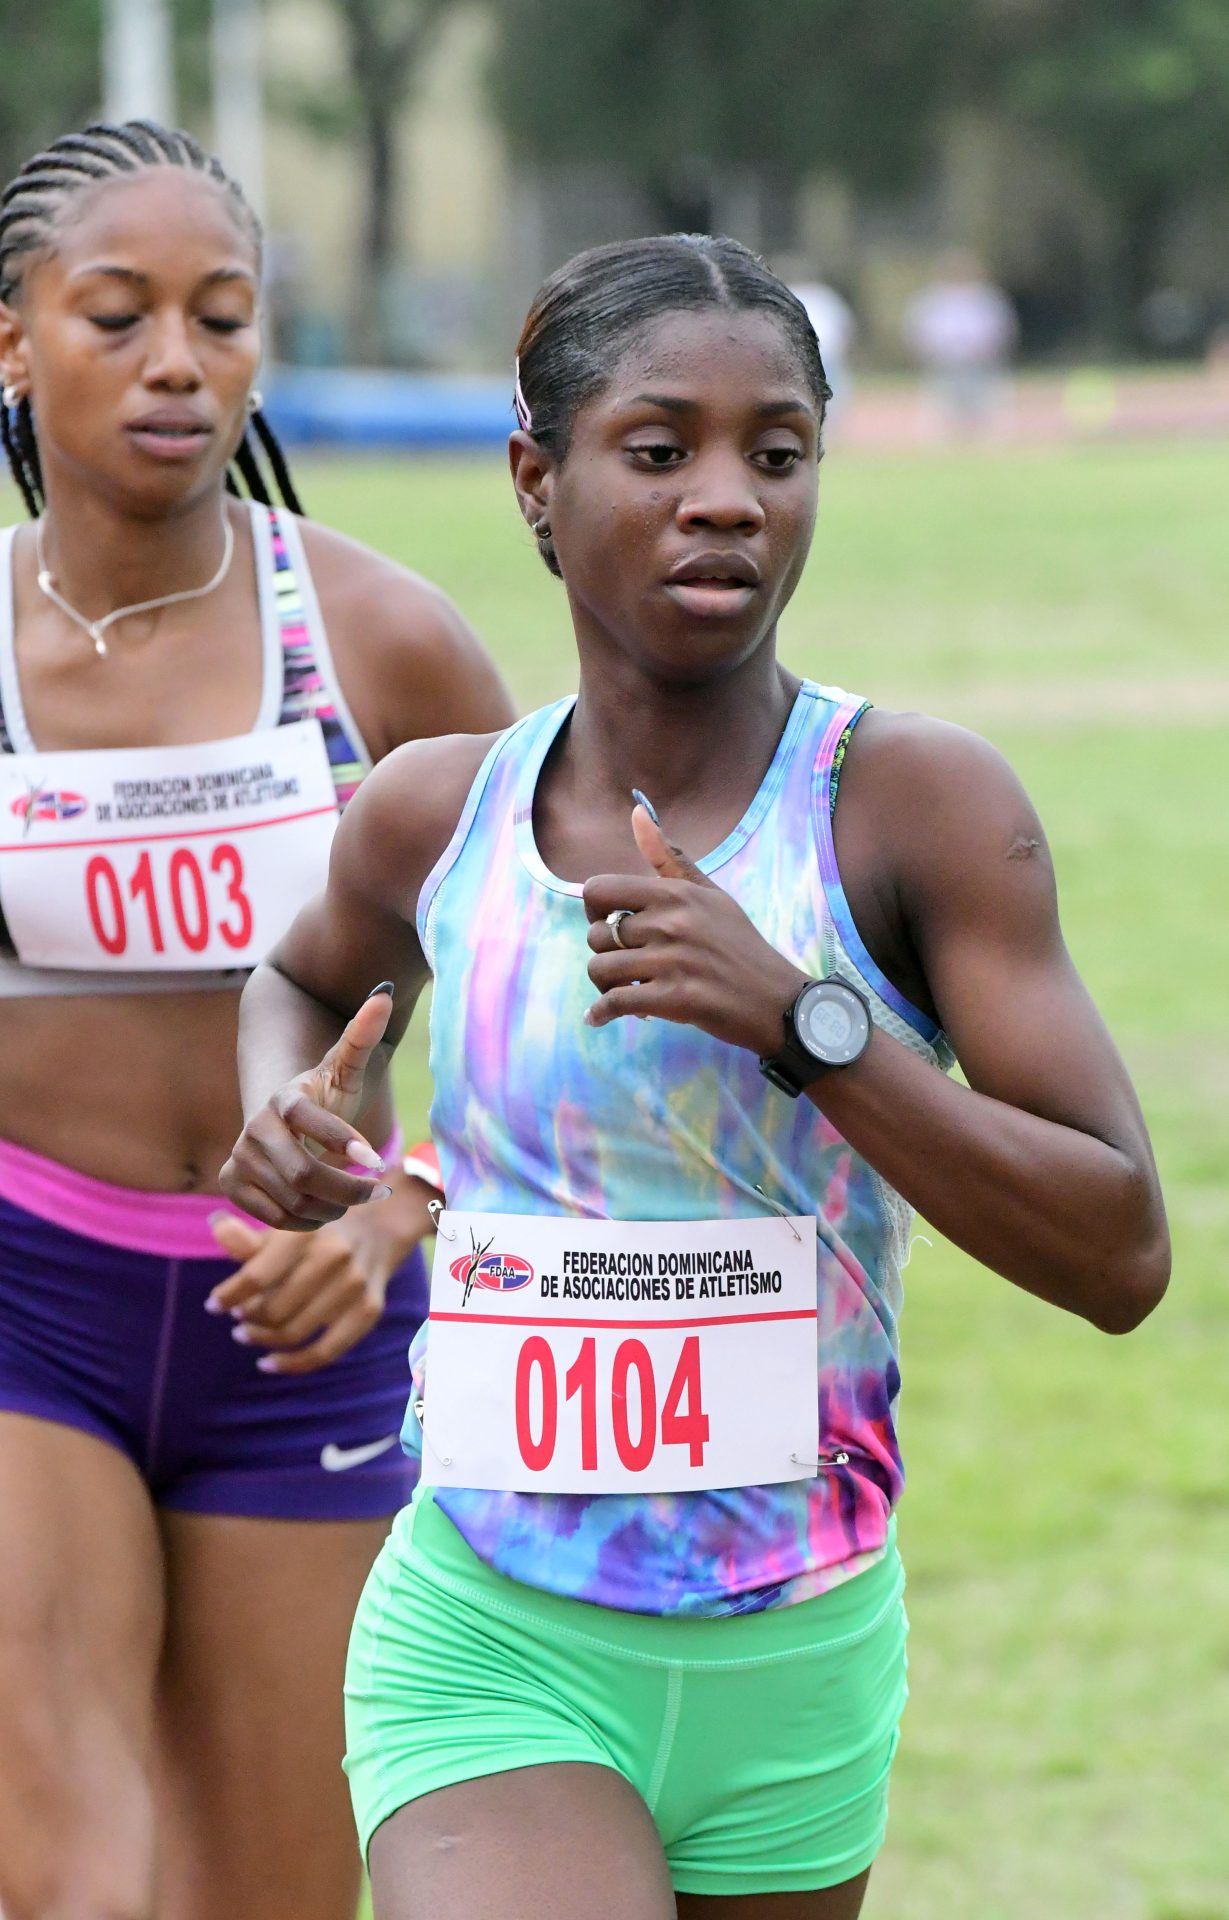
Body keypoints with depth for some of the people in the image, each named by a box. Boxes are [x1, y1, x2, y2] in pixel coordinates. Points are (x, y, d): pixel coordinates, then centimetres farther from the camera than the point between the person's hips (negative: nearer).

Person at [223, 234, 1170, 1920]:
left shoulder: (920, 803, -10)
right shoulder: (435, 814, -1)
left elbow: (1119, 1255, -15)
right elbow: (315, 981, 25)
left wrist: (800, 1017, -24)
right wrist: (289, 1119, 2)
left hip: (795, 1665, 0)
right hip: (490, 1647, 0)